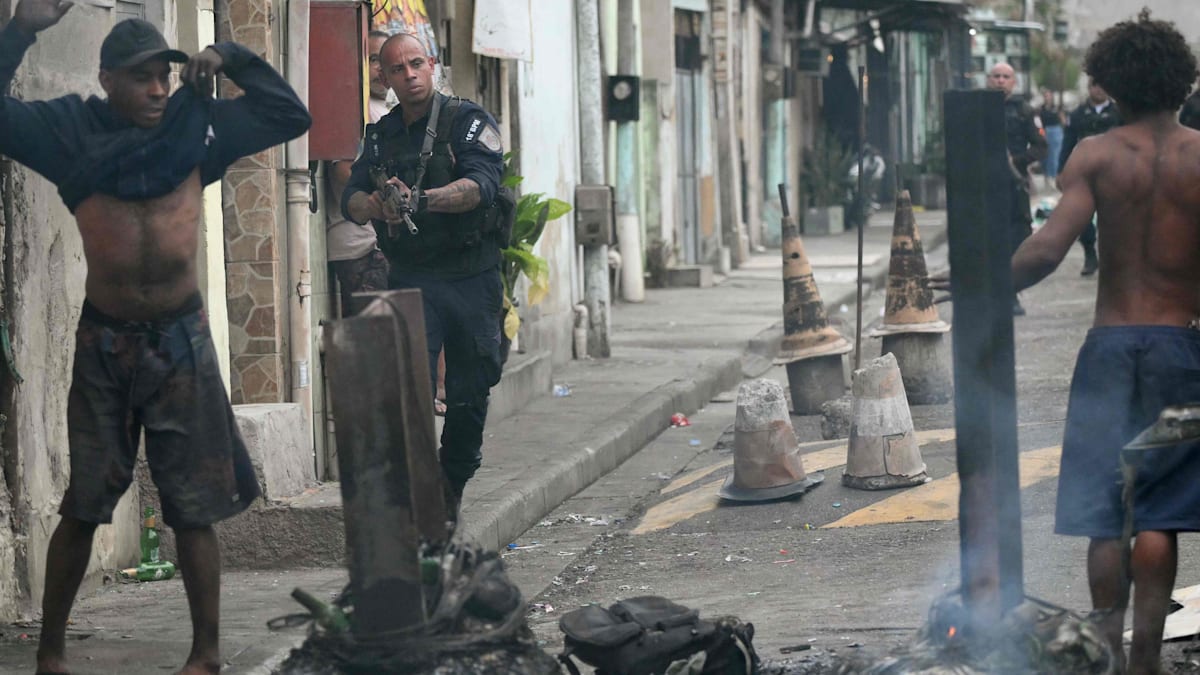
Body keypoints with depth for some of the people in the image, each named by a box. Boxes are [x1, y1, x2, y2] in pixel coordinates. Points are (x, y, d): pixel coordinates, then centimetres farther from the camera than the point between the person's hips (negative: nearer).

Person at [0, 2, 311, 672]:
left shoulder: (197, 125, 5)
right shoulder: (70, 130, 0)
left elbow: (290, 115, 12)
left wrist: (231, 59, 1)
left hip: (181, 338, 1)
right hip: (105, 340, -1)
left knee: (194, 508, 5)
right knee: (83, 504, 6)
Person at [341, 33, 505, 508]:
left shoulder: (469, 122, -2)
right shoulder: (381, 136, 11)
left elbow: (481, 185, -19)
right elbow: (352, 201, 0)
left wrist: (421, 199, -36)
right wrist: (378, 205, -25)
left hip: (472, 278, -1)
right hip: (412, 279, 1)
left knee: (470, 394, 6)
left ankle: (451, 496, 22)